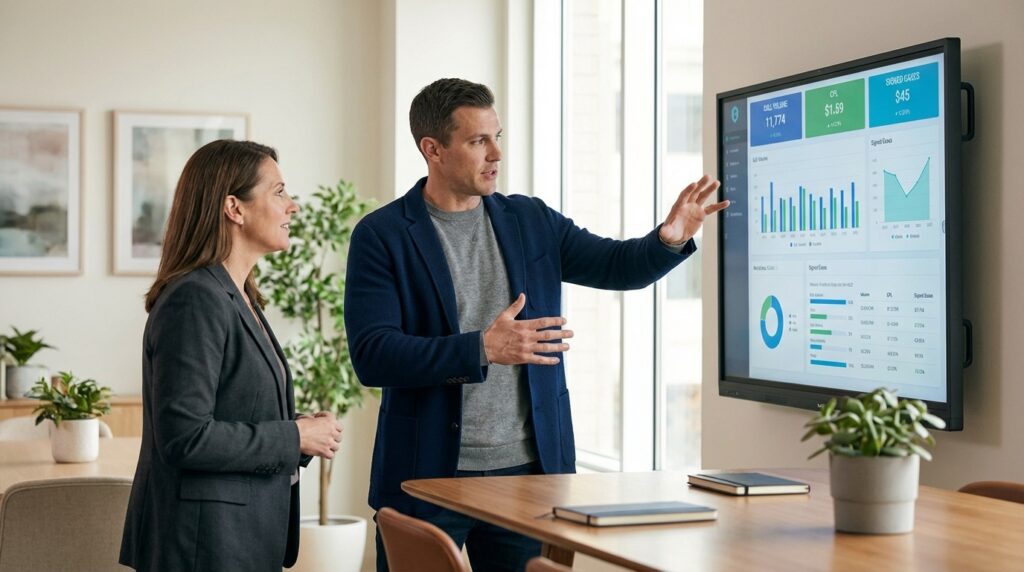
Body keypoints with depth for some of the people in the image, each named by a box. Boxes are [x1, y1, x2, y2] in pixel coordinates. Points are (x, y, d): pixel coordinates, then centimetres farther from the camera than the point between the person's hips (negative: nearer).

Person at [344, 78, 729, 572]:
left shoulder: (530, 221, 9)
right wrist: (482, 349, -24)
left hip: (528, 472, 4)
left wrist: (670, 238, -15)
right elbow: (371, 356, -15)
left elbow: (618, 266, 7)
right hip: (428, 476, -4)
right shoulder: (381, 236, -6)